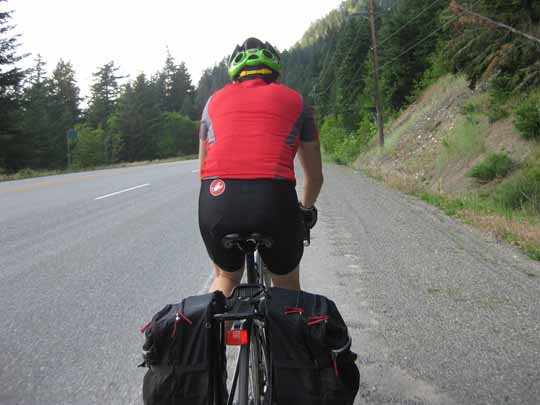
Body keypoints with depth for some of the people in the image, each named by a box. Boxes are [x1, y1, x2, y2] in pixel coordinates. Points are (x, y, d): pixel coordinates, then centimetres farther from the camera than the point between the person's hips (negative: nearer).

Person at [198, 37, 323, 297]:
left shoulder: (215, 100, 24)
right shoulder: (294, 100, 20)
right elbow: (315, 176, 25)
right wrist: (306, 209, 45)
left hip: (217, 199, 2)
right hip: (274, 198, -1)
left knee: (226, 278, 31)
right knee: (287, 284, 27)